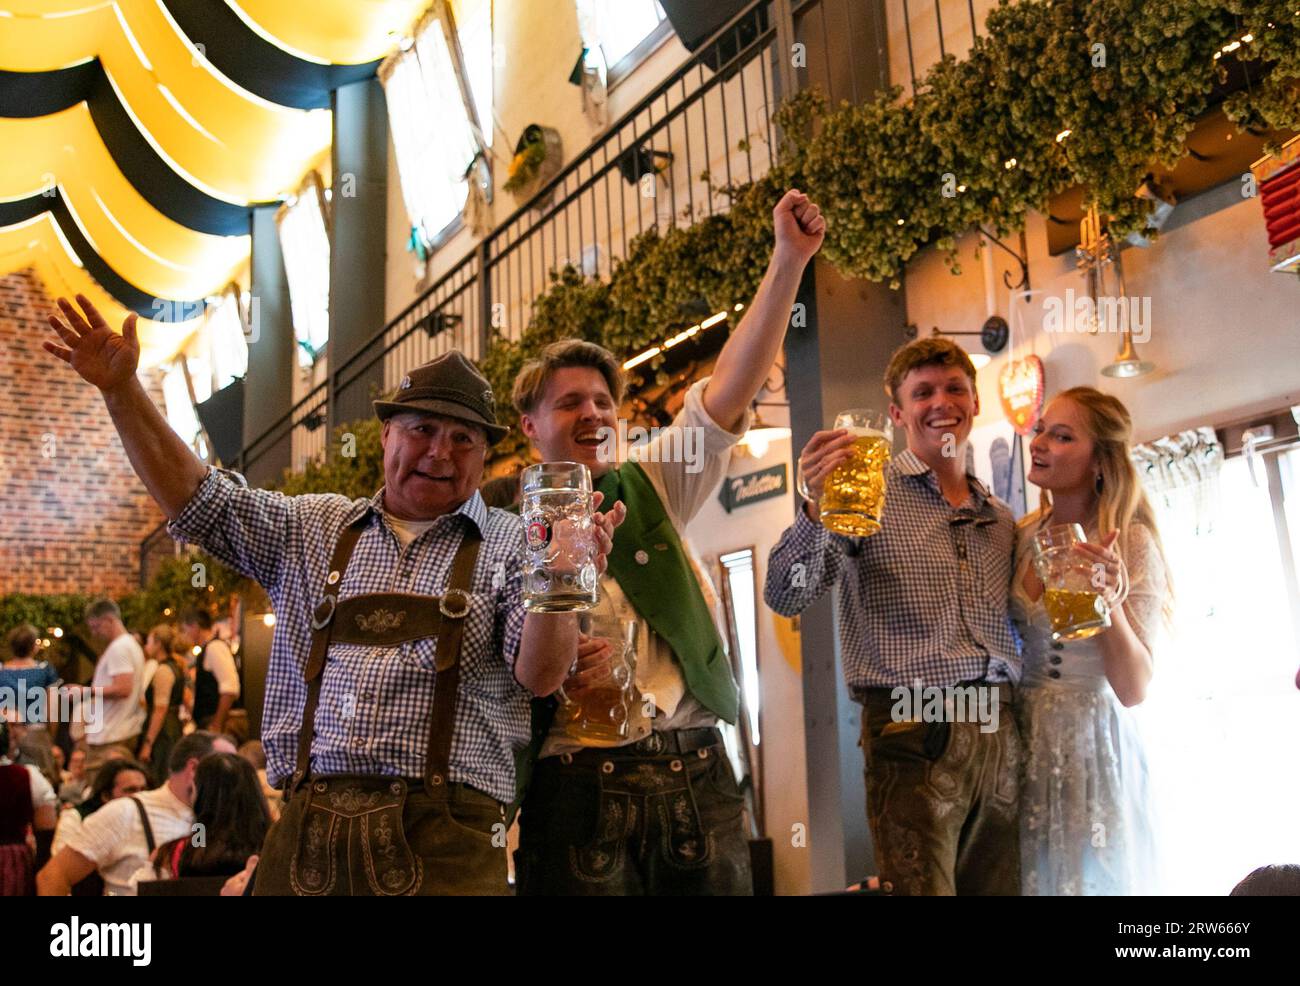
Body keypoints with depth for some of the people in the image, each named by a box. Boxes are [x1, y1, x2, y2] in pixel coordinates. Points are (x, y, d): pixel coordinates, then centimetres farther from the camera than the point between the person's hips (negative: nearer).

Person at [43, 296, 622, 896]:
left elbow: (539, 677, -7)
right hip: (305, 829, 3)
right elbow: (196, 498, 13)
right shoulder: (313, 530, 16)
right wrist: (121, 390, 5)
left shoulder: (511, 546, 4)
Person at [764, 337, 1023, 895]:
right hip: (916, 734, -6)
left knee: (997, 887, 12)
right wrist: (816, 508, -28)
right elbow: (786, 598, -12)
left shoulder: (1000, 519, 17)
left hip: (999, 735, 6)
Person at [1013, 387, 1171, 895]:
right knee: (1032, 877, 15)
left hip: (1092, 746, -5)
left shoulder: (1130, 542, -12)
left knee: (1090, 876, 8)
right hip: (1023, 741, 5)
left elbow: (1134, 690, -16)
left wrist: (1109, 600, -29)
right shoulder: (1024, 534, 2)